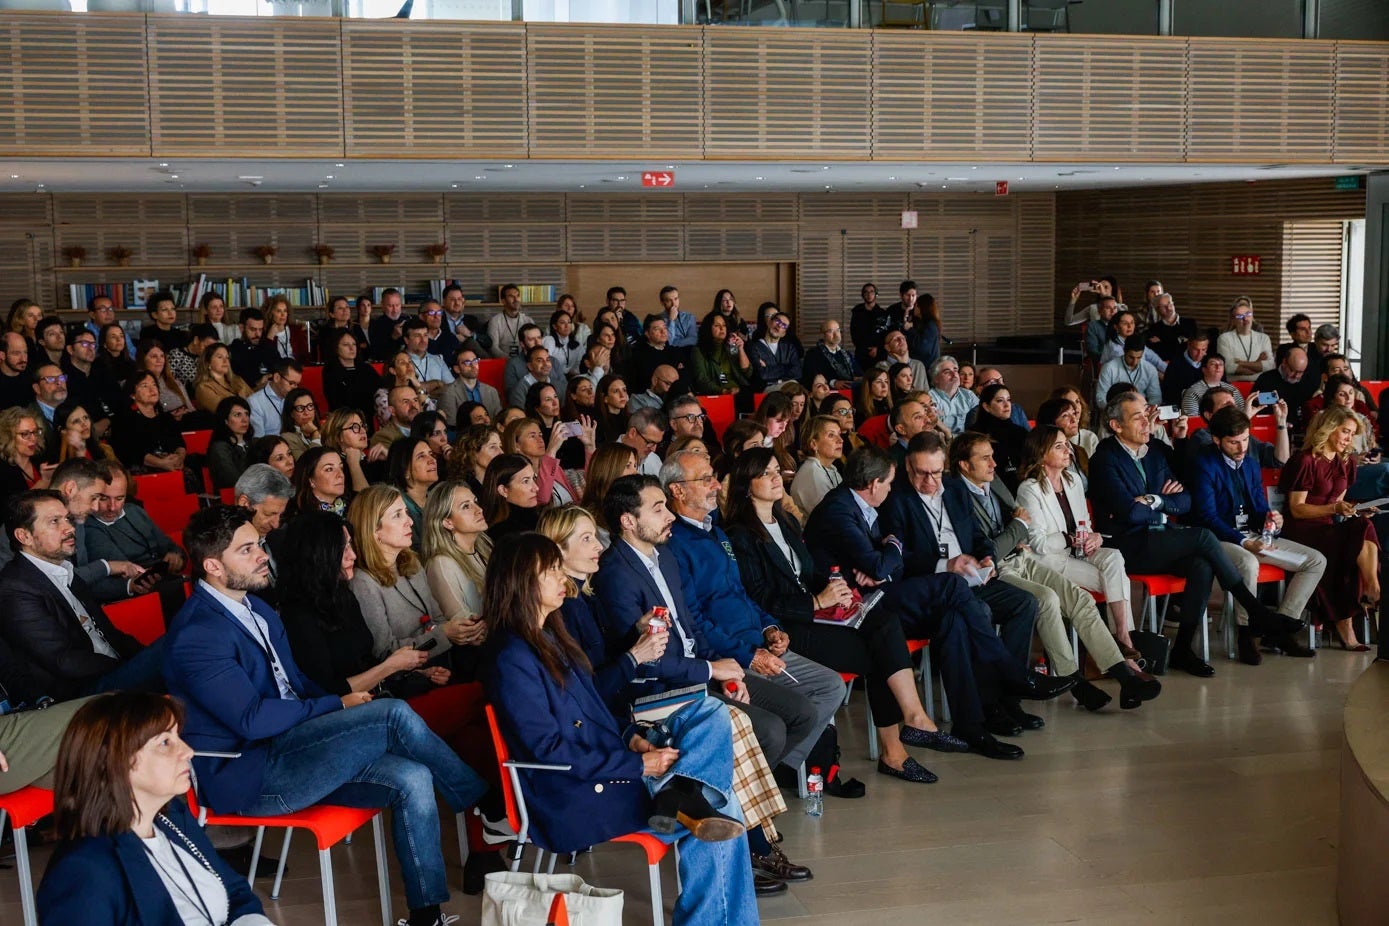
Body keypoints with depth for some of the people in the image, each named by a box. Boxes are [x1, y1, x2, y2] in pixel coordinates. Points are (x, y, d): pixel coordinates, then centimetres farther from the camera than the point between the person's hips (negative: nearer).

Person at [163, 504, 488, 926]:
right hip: (249, 776, -9)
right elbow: (252, 719, -22)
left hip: (286, 748, 9)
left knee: (411, 779, -14)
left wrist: (345, 707, 0)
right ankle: (483, 804, -4)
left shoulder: (256, 608, 13)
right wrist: (337, 705, -11)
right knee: (394, 714, -22)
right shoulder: (197, 634, -17)